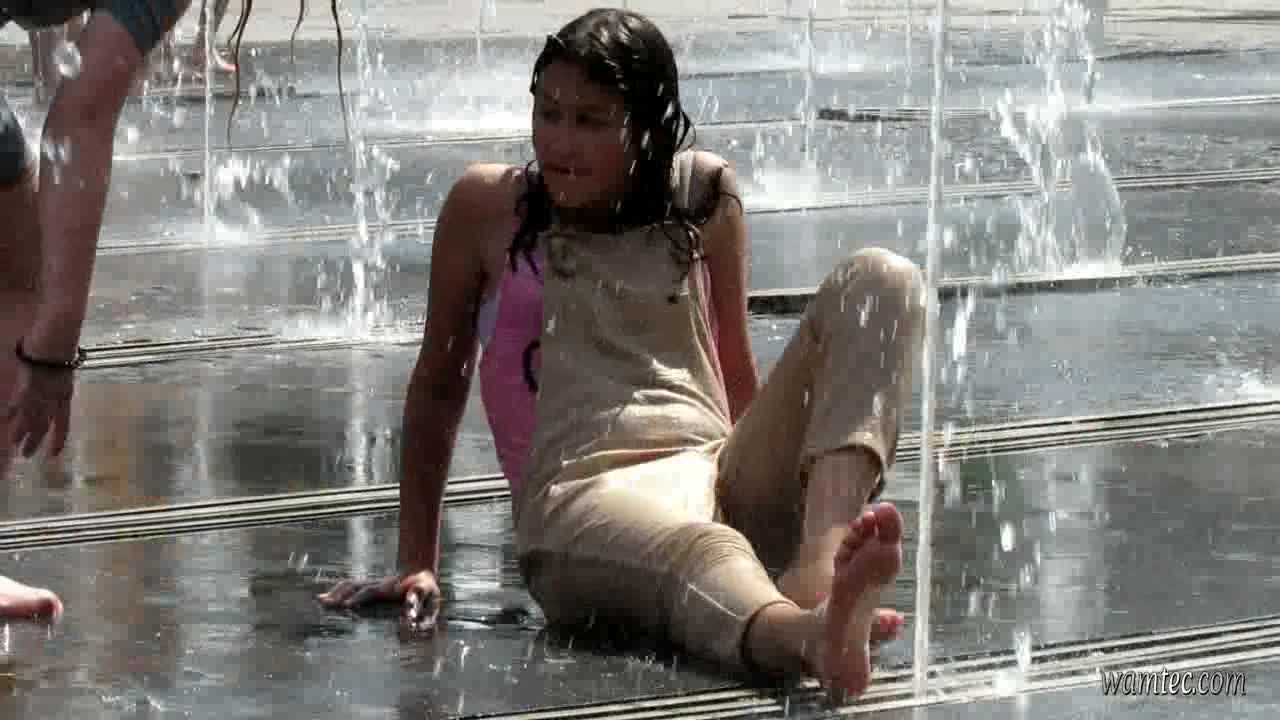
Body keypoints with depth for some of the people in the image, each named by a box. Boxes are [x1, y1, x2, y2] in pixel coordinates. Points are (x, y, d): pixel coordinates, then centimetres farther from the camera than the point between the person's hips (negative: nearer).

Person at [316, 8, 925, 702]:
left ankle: (821, 567, -45)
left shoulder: (703, 195, 18)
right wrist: (416, 564, 17)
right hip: (585, 491, -4)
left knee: (880, 279, -18)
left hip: (721, 470, 4)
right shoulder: (488, 206, 10)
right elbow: (438, 386, 17)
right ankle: (813, 634, -81)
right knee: (692, 553, -42)